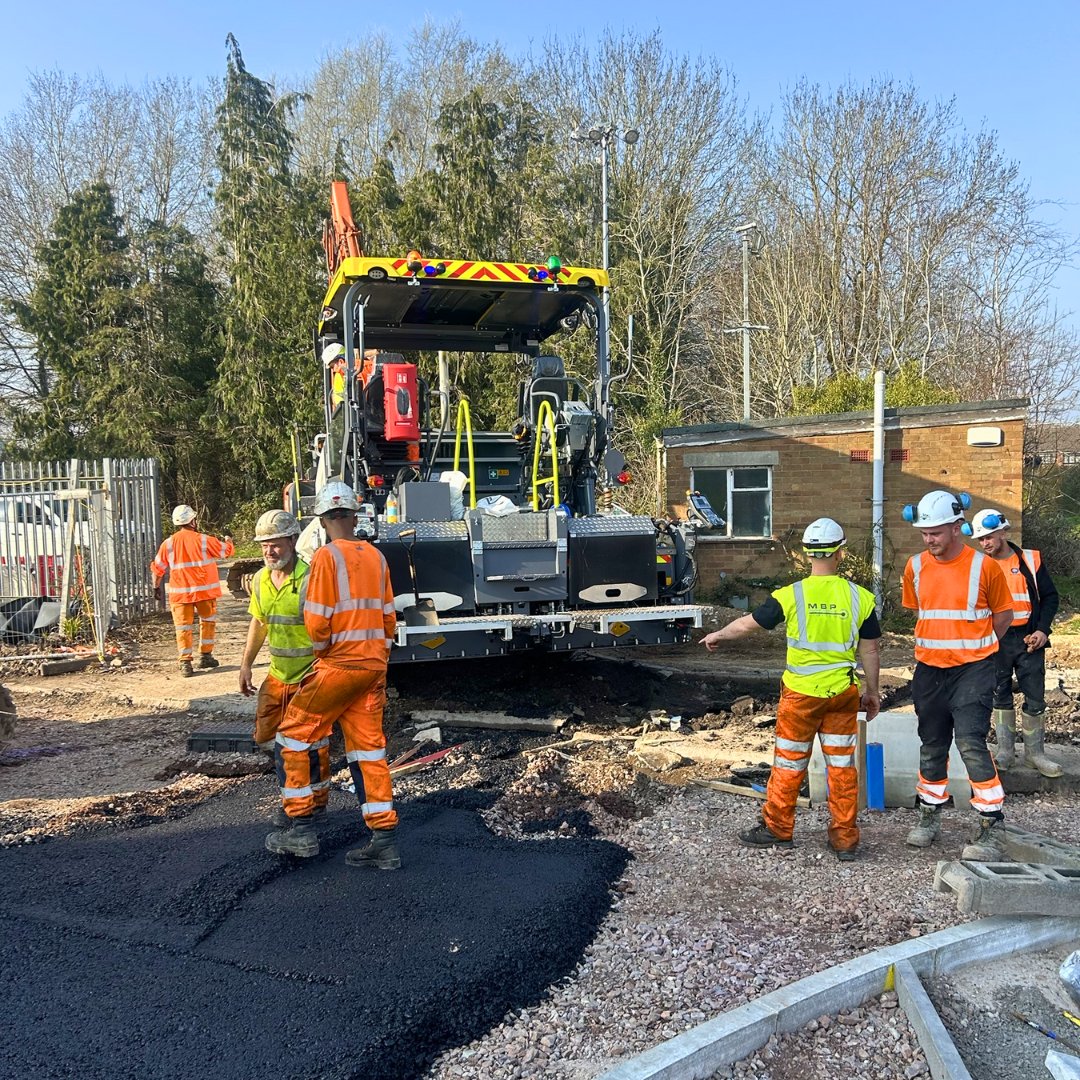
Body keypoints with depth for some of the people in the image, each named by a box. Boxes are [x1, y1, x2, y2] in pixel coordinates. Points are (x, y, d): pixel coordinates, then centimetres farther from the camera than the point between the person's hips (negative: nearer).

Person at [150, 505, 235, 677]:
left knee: (183, 627, 5)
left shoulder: (168, 543, -1)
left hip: (180, 593, 1)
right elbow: (227, 550, 3)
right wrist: (229, 541, 27)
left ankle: (185, 663, -1)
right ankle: (205, 656, 19)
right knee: (208, 621, 18)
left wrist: (156, 586, 24)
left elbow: (157, 567, 7)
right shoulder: (203, 540, -8)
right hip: (204, 590, -1)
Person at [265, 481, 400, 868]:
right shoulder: (376, 556, 9)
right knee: (369, 748, 9)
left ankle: (301, 829, 11)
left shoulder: (327, 556, -11)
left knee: (294, 735, 8)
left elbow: (317, 620, -14)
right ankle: (385, 842, 10)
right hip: (374, 666, 7)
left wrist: (322, 651, 6)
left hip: (339, 665, -6)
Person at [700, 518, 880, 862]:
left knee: (789, 763, 12)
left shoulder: (791, 595, -11)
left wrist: (717, 635, 18)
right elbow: (869, 651, 2)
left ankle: (777, 829, 24)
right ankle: (845, 839, 17)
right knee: (842, 765, 10)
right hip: (843, 693, 2)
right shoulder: (860, 597, -5)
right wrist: (872, 690, 15)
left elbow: (748, 623, 0)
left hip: (800, 692, -2)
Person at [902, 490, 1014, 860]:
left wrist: (974, 646, 7)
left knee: (971, 742, -13)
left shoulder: (984, 566, -11)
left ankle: (991, 827, -2)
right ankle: (929, 815, 29)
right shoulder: (915, 566, 0)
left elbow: (1003, 614, 2)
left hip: (973, 669, -4)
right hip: (929, 670, 4)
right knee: (932, 745, 14)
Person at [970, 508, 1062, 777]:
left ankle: (1035, 752, 17)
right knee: (1000, 697, 9)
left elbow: (1050, 596, 3)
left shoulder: (1031, 560, -3)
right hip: (995, 641, 1)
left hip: (1029, 640, -1)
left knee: (1035, 698, 3)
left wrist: (1042, 629, -8)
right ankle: (1005, 752, 20)